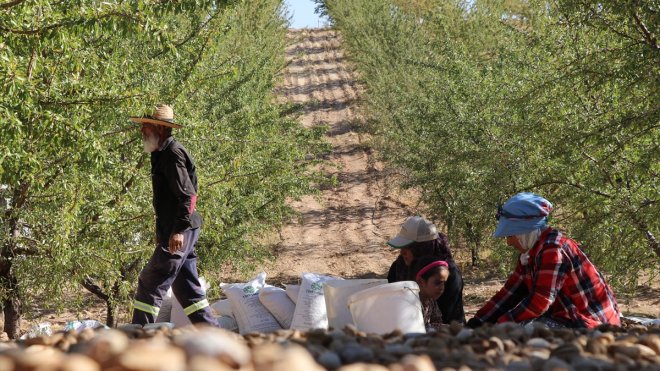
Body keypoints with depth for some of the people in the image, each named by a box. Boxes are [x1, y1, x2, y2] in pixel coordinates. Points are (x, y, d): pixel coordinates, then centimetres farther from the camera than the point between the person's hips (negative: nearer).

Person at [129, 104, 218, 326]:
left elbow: (188, 195, -21)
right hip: (175, 230, 11)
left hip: (180, 232, -11)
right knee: (185, 286, 13)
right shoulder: (162, 154, 18)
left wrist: (178, 230, -26)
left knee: (151, 283, -9)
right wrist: (162, 230, 24)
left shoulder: (172, 153, -14)